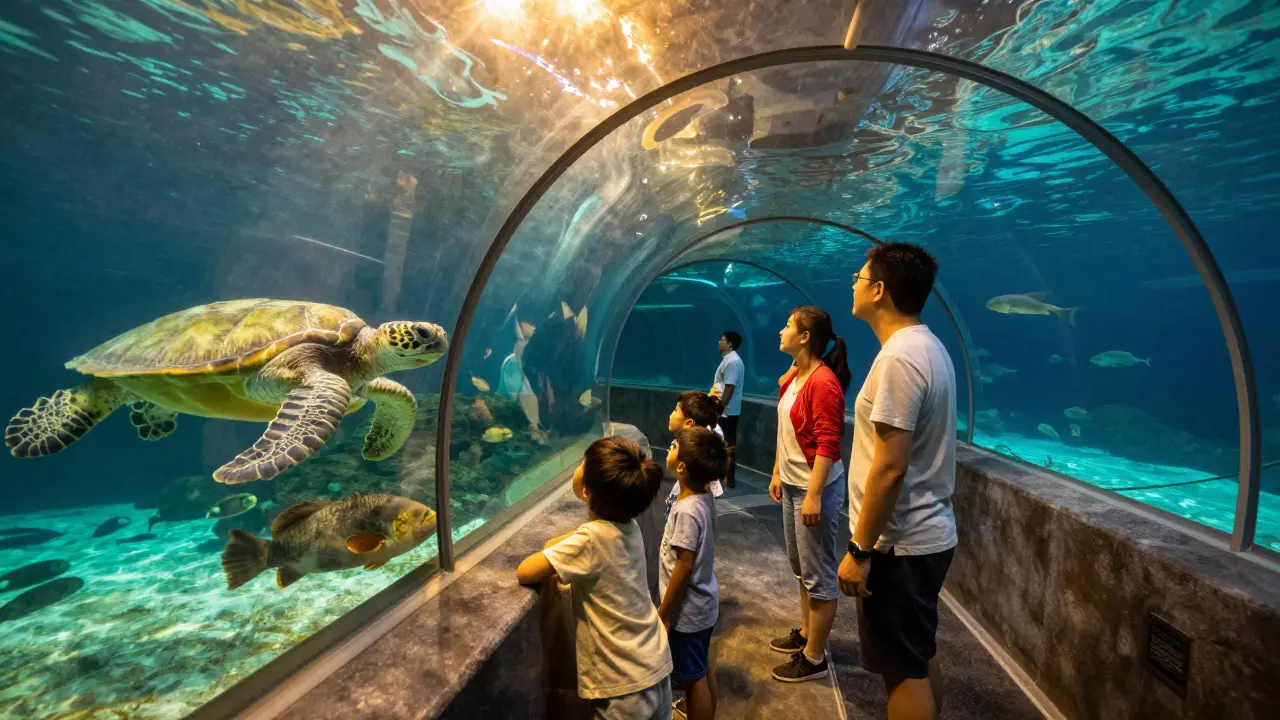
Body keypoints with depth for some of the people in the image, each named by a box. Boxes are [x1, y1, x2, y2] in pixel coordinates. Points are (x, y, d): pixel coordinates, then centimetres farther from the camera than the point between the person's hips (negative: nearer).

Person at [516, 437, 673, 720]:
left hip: (625, 688, -7)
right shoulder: (627, 525, -4)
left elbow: (524, 572, -20)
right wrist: (559, 556, -9)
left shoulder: (591, 539, -27)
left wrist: (551, 564, -3)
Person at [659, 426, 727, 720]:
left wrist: (663, 612, -17)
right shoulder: (704, 497, -5)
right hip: (703, 602, 8)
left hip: (687, 609, -8)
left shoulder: (687, 511, -30)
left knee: (691, 676, 11)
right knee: (702, 667, 26)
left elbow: (684, 566, -25)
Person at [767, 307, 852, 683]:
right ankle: (805, 633, 38)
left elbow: (828, 445, -23)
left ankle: (814, 658, 17)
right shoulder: (793, 377, 8)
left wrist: (813, 496, -24)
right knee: (801, 567, 21)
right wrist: (777, 474, 17)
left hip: (815, 488, -9)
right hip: (792, 484, 10)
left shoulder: (823, 382, -20)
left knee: (819, 574, 4)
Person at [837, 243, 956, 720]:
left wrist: (860, 549, -17)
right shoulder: (928, 347, 9)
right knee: (921, 657, 22)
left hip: (900, 543, -9)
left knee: (904, 670, 6)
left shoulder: (898, 358, -22)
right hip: (926, 533, 9)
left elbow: (890, 467, -24)